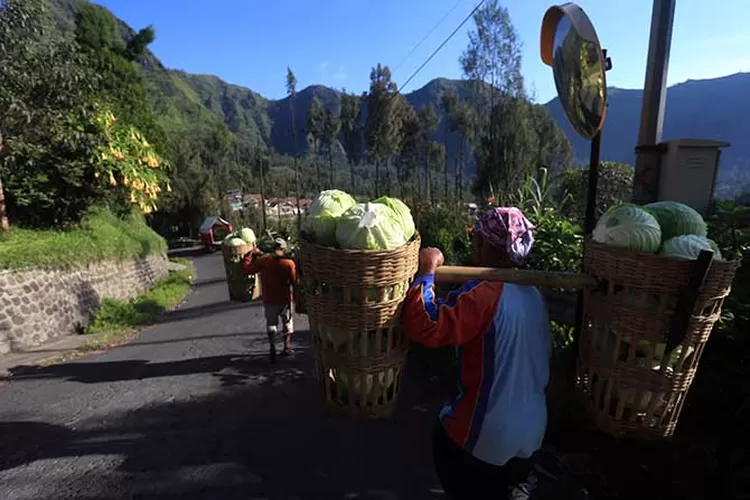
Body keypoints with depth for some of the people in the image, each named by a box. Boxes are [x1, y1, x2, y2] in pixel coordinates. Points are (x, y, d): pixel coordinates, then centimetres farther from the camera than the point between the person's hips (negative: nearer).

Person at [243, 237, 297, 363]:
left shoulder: (263, 260, -10)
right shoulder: (289, 262, -11)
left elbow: (247, 269, -3)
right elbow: (294, 281, -8)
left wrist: (251, 254, 7)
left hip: (269, 300, 0)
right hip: (285, 299, 0)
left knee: (271, 323, 13)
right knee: (287, 322, 20)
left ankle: (273, 349, -1)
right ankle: (287, 347, 26)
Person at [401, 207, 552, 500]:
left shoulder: (485, 293, -26)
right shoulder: (533, 293, -2)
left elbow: (424, 327, -31)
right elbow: (543, 355, 10)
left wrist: (426, 274, -22)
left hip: (489, 433, -7)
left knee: (444, 435, 23)